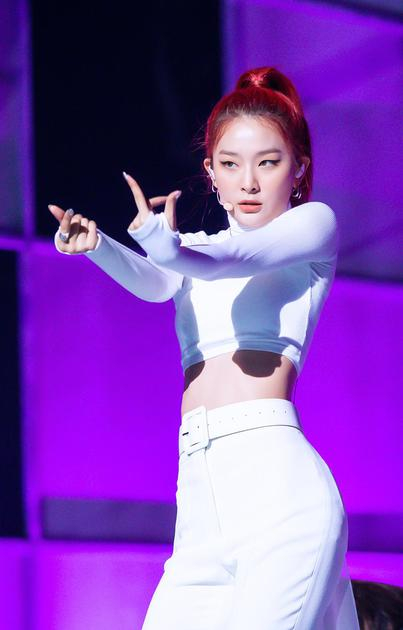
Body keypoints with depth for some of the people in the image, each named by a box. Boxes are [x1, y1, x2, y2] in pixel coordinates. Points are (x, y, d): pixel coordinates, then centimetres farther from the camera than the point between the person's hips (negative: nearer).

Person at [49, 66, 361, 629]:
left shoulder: (314, 223, 10)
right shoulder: (197, 249, 25)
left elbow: (230, 261, -10)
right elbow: (153, 283, 2)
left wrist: (170, 247, -31)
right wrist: (97, 245, -20)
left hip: (273, 473, -5)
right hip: (202, 497, 6)